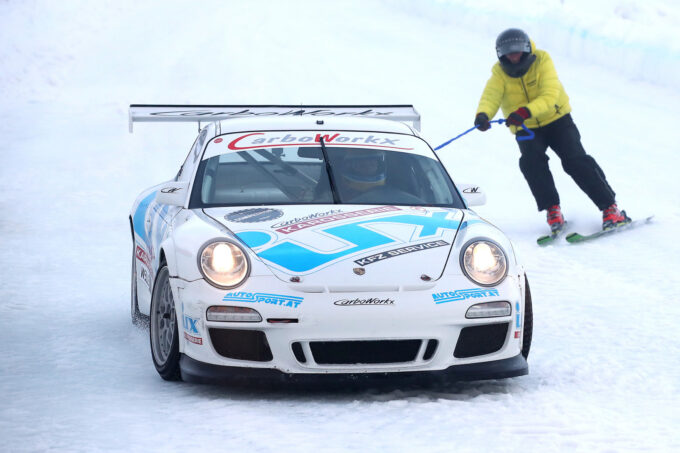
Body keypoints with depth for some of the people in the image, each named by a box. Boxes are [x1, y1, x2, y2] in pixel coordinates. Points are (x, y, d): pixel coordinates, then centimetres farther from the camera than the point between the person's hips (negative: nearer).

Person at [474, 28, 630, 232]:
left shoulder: (541, 62, -16)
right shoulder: (500, 74, -9)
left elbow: (550, 96, -29)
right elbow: (491, 96, -27)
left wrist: (526, 111, -47)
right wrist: (483, 115, -51)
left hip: (556, 119, -2)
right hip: (526, 129, 2)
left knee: (576, 160, -15)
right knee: (532, 161, -26)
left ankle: (610, 208, -9)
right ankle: (552, 209, -15)